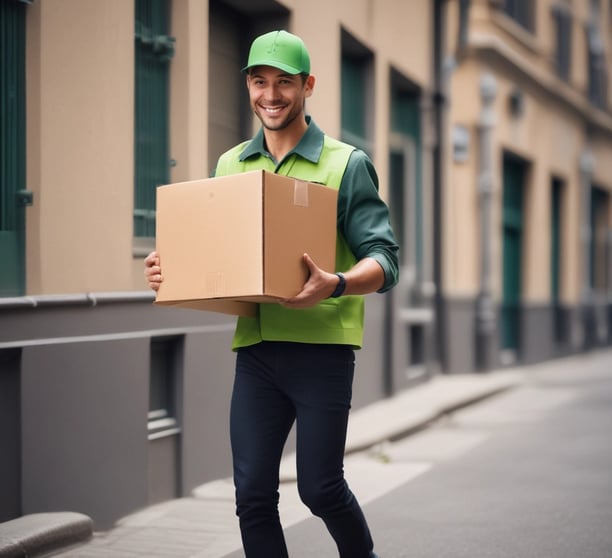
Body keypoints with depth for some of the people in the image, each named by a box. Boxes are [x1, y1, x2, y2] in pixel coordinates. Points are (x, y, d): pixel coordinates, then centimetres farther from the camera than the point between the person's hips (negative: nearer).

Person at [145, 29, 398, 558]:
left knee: (320, 487, 2)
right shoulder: (230, 167, 14)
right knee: (253, 494, 3)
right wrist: (170, 269, -3)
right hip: (256, 349, 4)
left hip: (322, 346, -4)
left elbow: (384, 261, -7)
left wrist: (336, 285, -29)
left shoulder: (347, 165, -1)